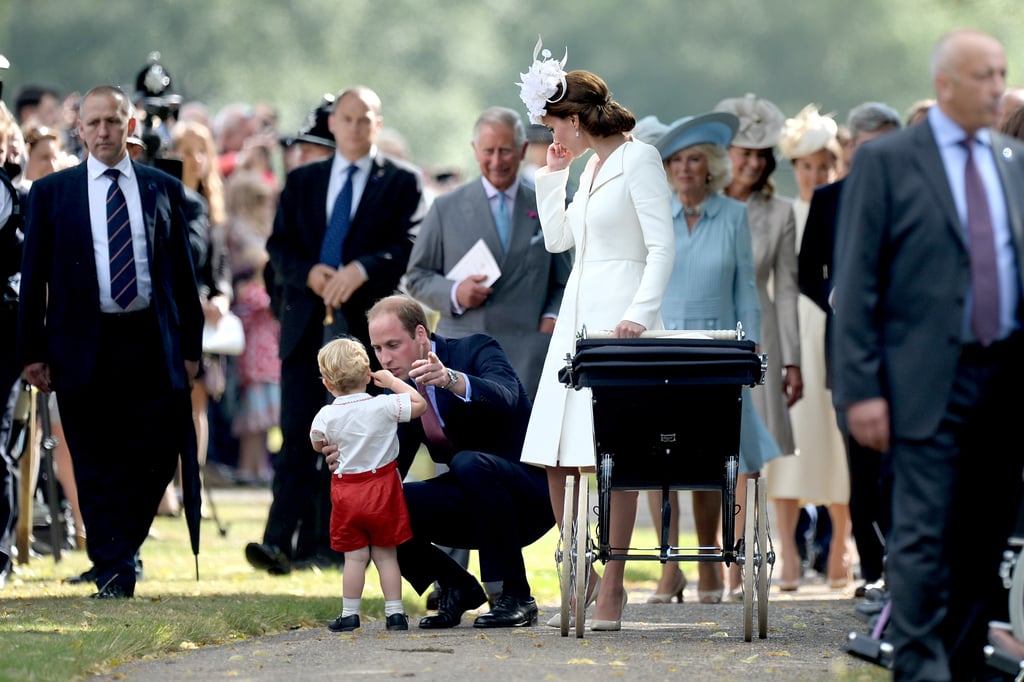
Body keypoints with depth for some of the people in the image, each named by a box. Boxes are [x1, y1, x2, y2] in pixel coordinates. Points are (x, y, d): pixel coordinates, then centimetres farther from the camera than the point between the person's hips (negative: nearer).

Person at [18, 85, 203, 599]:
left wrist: (191, 345, 6)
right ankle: (113, 573, 5)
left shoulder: (163, 189, 9)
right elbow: (33, 275, 6)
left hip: (152, 344, 1)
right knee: (96, 464, 0)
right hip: (84, 348, -1)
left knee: (158, 454, -1)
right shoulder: (52, 192, 5)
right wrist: (33, 351, 0)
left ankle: (123, 549, 21)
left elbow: (183, 271, 11)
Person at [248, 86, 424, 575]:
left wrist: (362, 269, -21)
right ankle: (280, 541, -12)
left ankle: (323, 543, 5)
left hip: (367, 325, -2)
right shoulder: (302, 182, 16)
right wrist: (309, 273, -11)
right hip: (306, 323, 2)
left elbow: (409, 247, -5)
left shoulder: (402, 182, 7)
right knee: (298, 436, -6)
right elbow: (279, 246, 9)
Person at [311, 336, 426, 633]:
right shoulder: (383, 406, -13)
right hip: (383, 488, 0)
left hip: (347, 492, 0)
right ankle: (394, 612, 7)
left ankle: (350, 614, 6)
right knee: (386, 554, 7)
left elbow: (317, 445, 11)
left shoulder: (326, 416, -6)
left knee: (355, 556, 6)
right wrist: (393, 382, 2)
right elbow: (419, 404, -5)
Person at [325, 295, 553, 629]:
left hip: (530, 493, -6)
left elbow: (505, 398, -34)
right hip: (472, 509, 6)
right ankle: (457, 588, 6)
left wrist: (452, 380, -51)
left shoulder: (476, 350, -12)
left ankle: (515, 597, -24)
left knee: (469, 463, -37)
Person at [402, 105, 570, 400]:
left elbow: (562, 284, 18)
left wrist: (552, 317, -2)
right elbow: (416, 277, 12)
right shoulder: (446, 209, 10)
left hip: (526, 358, 1)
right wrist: (454, 293, -7)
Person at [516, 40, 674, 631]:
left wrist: (641, 312, -24)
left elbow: (662, 246, -14)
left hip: (618, 320, -9)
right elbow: (557, 239, 24)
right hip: (577, 316, 9)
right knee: (557, 459, 5)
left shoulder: (638, 159, -7)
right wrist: (553, 175, 17)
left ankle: (612, 592, -5)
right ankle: (582, 584, 14)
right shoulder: (592, 166, 19)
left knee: (610, 459, -9)